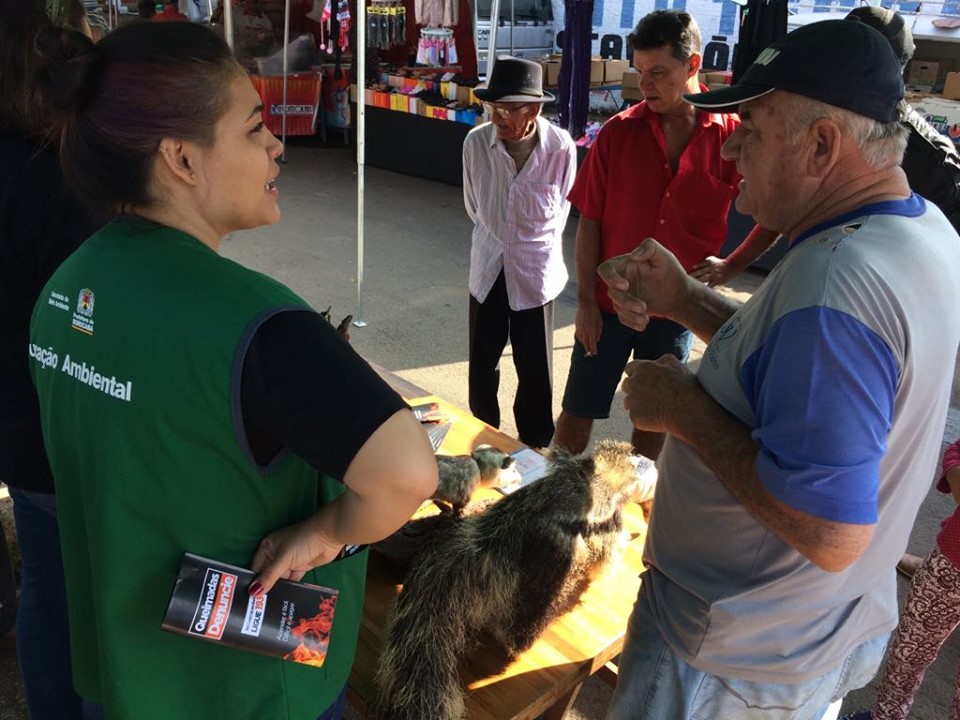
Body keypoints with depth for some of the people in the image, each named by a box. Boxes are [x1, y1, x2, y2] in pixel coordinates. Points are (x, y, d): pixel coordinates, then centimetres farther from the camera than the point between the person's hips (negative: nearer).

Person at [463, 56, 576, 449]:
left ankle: (535, 443, 30)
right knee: (482, 361, 15)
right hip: (487, 268, 2)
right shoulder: (476, 142, -13)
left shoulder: (561, 147, -18)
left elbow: (561, 209, 1)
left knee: (534, 366, 9)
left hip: (535, 270, -2)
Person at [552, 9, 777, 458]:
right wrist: (586, 301, -7)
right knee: (578, 414, 8)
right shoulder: (618, 133, -8)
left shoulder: (731, 137, -9)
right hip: (608, 304, 0)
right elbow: (590, 221, -5)